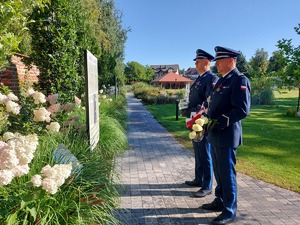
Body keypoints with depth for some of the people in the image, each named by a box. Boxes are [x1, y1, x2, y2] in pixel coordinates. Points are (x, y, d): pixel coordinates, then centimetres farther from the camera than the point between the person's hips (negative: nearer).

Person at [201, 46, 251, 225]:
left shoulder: (240, 80, -12)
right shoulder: (222, 80, 16)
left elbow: (242, 110, -21)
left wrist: (219, 123, -22)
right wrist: (209, 120, 6)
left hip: (227, 136, -9)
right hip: (216, 135, 9)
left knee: (227, 173, 2)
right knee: (219, 171, 18)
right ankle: (220, 201, 35)